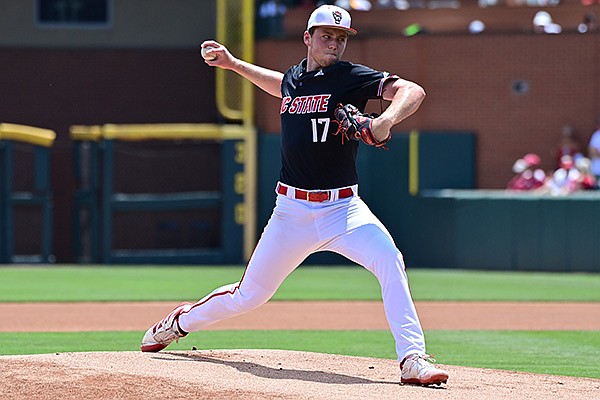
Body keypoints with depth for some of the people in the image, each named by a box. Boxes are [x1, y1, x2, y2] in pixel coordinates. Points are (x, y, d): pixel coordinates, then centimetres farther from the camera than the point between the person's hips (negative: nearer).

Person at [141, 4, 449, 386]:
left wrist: (387, 119, -38)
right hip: (292, 211, 3)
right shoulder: (295, 77, 9)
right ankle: (182, 321, 39)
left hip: (341, 207, -3)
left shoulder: (352, 77, -6)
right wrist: (234, 64, 34)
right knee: (248, 295, 10)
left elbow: (412, 91, -20)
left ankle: (413, 359, -28)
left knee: (389, 260, -30)